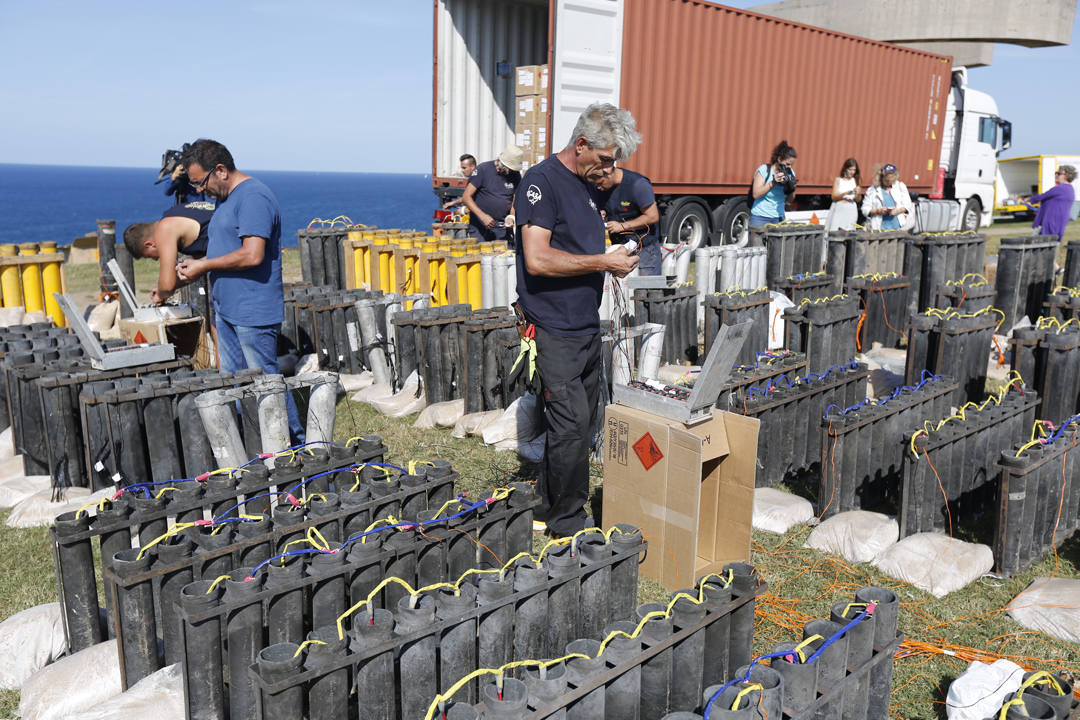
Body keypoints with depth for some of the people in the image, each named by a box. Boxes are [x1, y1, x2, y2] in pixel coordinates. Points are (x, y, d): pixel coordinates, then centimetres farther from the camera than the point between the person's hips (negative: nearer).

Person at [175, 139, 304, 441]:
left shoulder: (253, 197, -16)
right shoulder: (226, 198, 17)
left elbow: (252, 255, -25)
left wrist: (205, 265, -15)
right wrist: (195, 264, 8)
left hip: (253, 314, -10)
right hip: (227, 310, 10)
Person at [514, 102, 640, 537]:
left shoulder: (585, 184, 15)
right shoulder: (542, 182, -13)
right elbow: (538, 260, -24)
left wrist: (612, 261, 9)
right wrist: (602, 262, -18)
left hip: (587, 326, 9)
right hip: (555, 330, -9)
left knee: (583, 422, 14)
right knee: (572, 423, -8)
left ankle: (551, 504, 28)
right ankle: (566, 521, 6)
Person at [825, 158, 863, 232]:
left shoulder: (856, 181, 9)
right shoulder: (838, 180, 4)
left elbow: (858, 200, 8)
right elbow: (834, 197, -5)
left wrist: (858, 194, -14)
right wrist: (845, 193, -20)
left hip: (851, 211, 1)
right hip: (839, 209, -1)